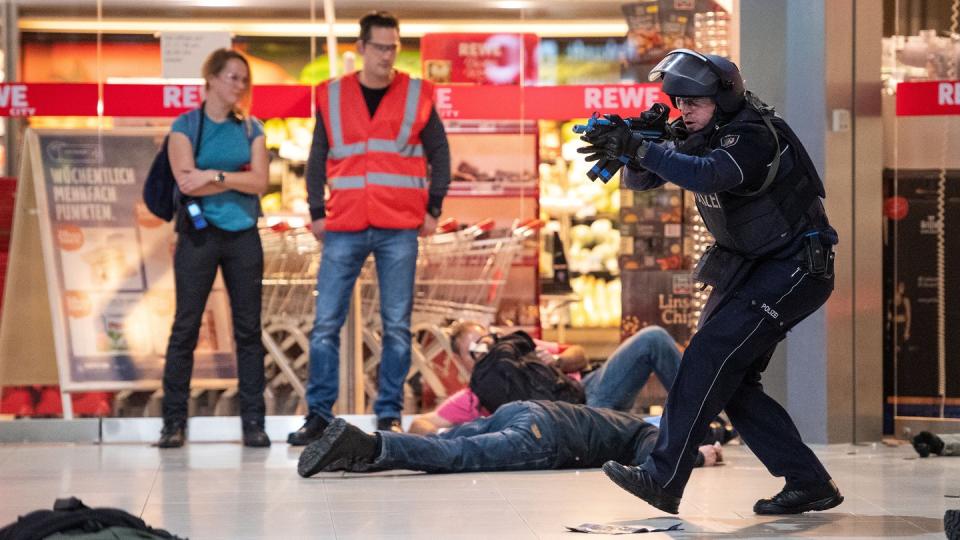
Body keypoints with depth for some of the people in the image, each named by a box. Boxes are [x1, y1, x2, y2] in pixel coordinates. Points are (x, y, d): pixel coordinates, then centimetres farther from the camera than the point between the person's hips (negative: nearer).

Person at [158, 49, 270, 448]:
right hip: (199, 235, -3)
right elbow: (187, 183, -12)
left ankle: (253, 420, 5)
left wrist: (215, 176, -13)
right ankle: (174, 421, 1)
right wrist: (238, 178, -9)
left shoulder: (251, 129, 10)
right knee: (185, 327, -2)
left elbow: (260, 183, -3)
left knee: (248, 328, 2)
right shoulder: (185, 127, 1)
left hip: (243, 236, 3)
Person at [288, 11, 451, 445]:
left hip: (399, 230, 0)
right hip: (344, 229, 1)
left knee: (397, 325, 1)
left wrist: (433, 209, 2)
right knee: (326, 323, -3)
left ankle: (389, 415, 7)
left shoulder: (417, 95, 5)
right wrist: (317, 212, 3)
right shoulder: (332, 96, 7)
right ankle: (319, 414, 3)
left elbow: (439, 154, 9)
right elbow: (317, 159, 10)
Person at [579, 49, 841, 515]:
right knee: (729, 379, 4)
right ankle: (809, 484, 9)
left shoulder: (754, 135, -23)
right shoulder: (700, 136, 4)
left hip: (795, 269, -10)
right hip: (749, 269, 10)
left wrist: (638, 148, -48)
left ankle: (663, 479, -23)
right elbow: (639, 179, 2)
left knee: (711, 356, -21)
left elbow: (708, 175, -42)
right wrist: (633, 149, -21)